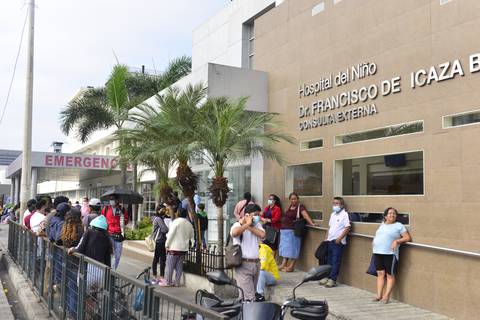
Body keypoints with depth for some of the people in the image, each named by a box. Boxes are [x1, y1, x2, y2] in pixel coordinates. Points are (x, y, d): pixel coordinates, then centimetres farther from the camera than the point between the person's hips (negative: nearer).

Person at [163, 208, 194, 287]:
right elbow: (191, 237, 17)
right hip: (184, 248, 6)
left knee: (170, 265, 2)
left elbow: (170, 234, -11)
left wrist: (167, 245, -5)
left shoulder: (176, 221, -10)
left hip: (174, 247, -6)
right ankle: (177, 282, 12)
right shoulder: (189, 224, 10)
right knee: (179, 266, 10)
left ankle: (168, 282, 5)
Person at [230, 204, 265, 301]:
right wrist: (247, 224, -16)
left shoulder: (257, 225, 14)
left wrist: (249, 226, -10)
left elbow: (262, 235, -7)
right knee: (249, 298, -11)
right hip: (243, 264, -7)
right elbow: (234, 233, -29)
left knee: (252, 293, 15)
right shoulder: (238, 225, -4)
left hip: (256, 263, 7)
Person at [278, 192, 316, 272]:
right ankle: (284, 264, 16)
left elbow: (306, 216, -22)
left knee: (292, 247, -6)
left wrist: (312, 223, -35)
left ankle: (291, 266, -1)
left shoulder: (300, 207, -9)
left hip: (293, 231, -8)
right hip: (284, 230, 8)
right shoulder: (290, 206, 14)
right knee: (285, 247, 10)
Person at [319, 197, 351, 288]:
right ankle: (328, 277, 21)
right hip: (330, 241, 8)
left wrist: (339, 238, -18)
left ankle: (332, 280, 0)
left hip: (338, 242, -7)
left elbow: (347, 228, -14)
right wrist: (326, 238, 14)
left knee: (336, 261, -3)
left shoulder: (344, 214, -8)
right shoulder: (332, 214, 16)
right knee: (329, 260, 12)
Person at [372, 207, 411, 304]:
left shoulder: (399, 226, 1)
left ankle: (386, 296, 1)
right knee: (380, 274, 6)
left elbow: (408, 238, -3)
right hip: (378, 252, 5)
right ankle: (379, 295, 9)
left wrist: (397, 241, -14)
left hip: (390, 253, -5)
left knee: (390, 275, -1)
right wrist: (375, 241, 14)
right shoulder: (382, 225, 18)